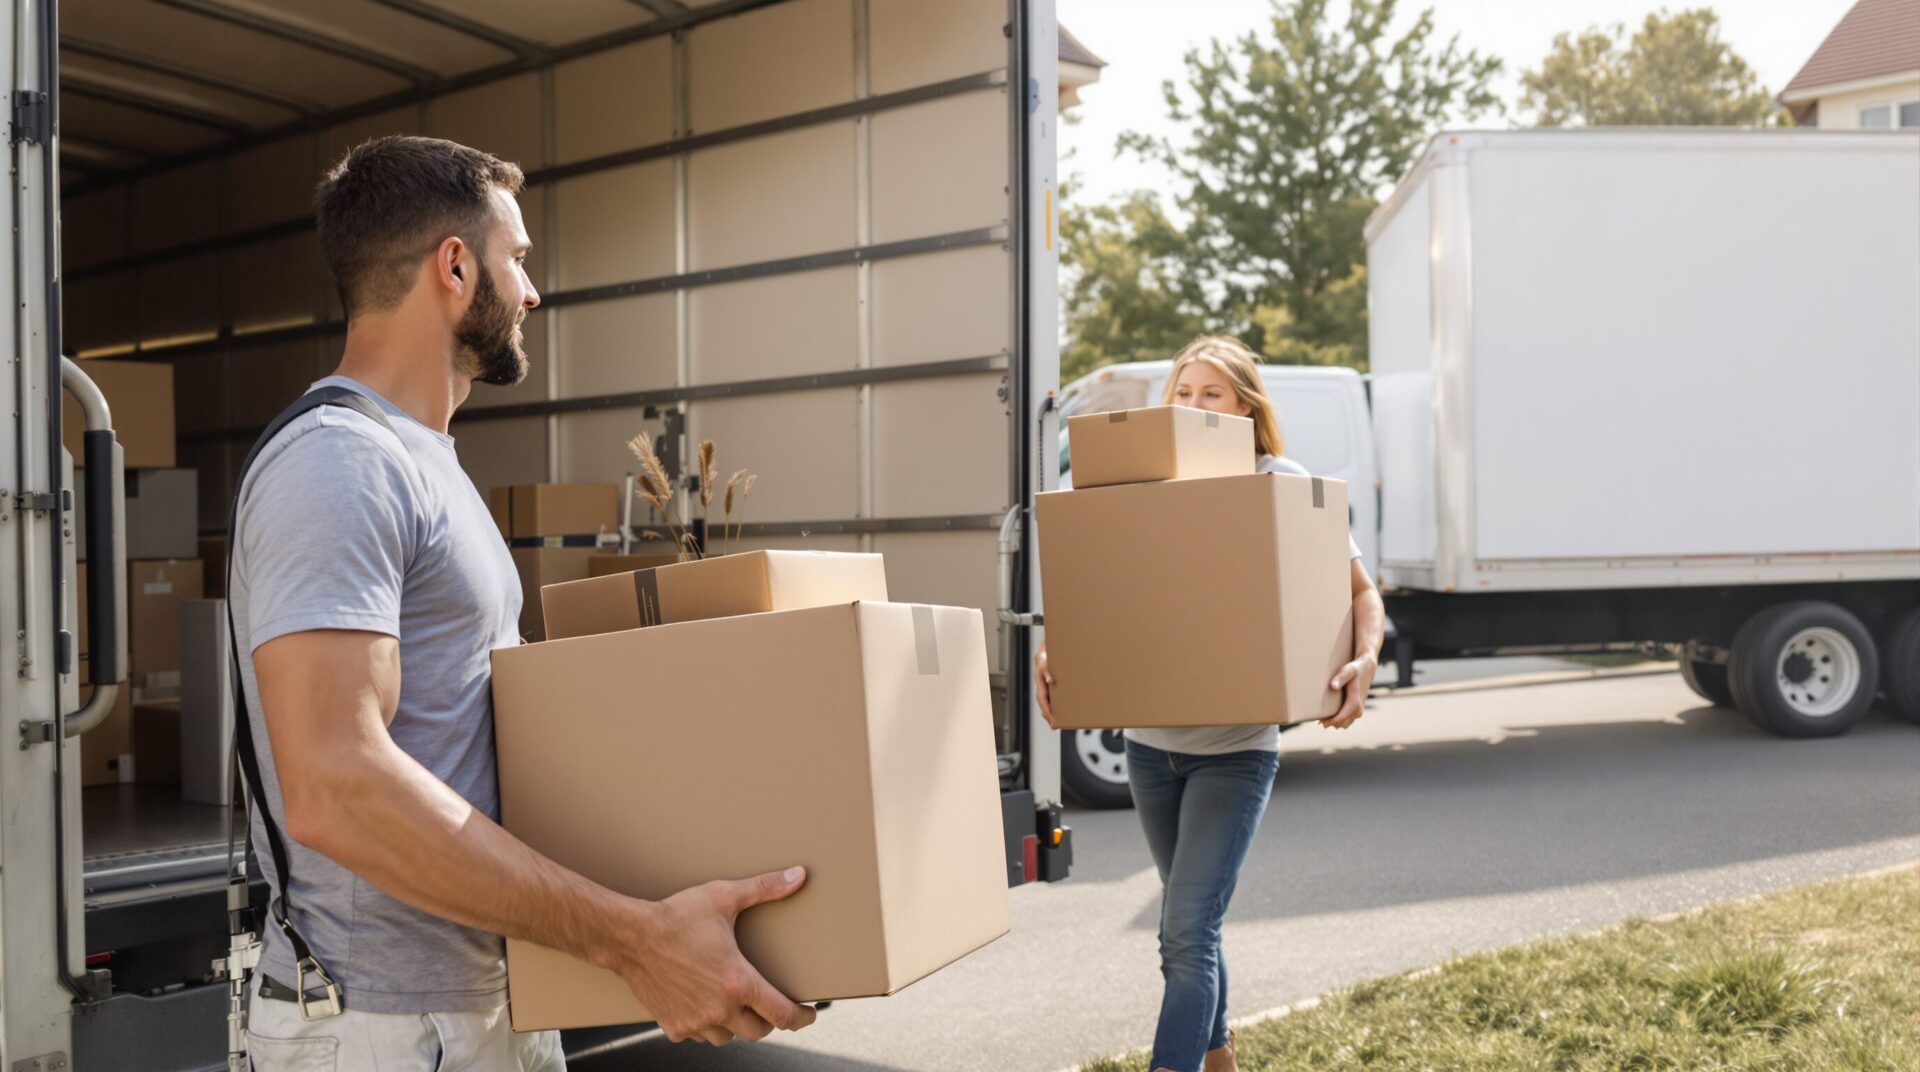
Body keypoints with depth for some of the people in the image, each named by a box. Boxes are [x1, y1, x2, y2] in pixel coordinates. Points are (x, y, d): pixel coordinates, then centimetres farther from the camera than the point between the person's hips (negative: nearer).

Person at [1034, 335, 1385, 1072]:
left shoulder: (1284, 487, -6)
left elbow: (1362, 591, -3)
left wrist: (1364, 661, -23)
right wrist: (1049, 652, -14)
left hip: (1235, 747, -4)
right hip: (1150, 740, 4)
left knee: (1188, 933, -13)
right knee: (1188, 923, 20)